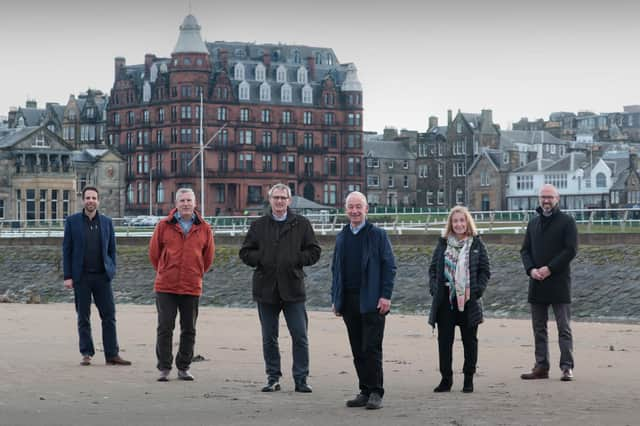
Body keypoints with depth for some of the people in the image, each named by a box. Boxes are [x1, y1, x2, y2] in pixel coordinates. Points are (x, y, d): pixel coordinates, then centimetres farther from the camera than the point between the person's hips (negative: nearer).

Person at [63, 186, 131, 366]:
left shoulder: (106, 222, 8)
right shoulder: (72, 221, 3)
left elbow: (112, 249, 12)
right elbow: (67, 250, 2)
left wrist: (111, 271, 3)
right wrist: (67, 276, -4)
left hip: (102, 276, 2)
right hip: (81, 276, -1)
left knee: (109, 316, -2)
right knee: (83, 318, 3)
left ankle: (112, 355, 1)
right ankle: (86, 354, 11)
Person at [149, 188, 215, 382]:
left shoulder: (204, 228, 4)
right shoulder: (164, 226, 0)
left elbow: (208, 257, 14)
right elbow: (154, 252, 8)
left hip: (192, 287, 2)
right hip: (166, 287, -2)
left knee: (189, 330, 7)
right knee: (165, 328, -1)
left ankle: (183, 367, 17)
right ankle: (164, 368, 6)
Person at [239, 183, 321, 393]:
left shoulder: (301, 224, 5)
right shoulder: (258, 226, 9)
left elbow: (314, 252, 5)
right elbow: (245, 252, 9)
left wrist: (295, 259, -10)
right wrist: (262, 259, -9)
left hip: (293, 288, -2)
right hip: (266, 288, 2)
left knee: (300, 337, -3)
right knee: (269, 339, 8)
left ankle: (301, 379, 4)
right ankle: (273, 378, 17)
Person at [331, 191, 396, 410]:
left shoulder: (377, 234, 0)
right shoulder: (342, 237, 15)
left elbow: (389, 266, -3)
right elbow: (336, 269, 19)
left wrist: (385, 295, -12)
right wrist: (335, 298, 12)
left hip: (371, 301, -5)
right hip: (349, 300, 5)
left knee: (371, 349, -6)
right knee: (358, 351, 7)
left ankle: (375, 393, -1)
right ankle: (365, 392, 14)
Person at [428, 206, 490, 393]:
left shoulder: (476, 244, 3)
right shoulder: (443, 243, 8)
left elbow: (485, 271, 2)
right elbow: (433, 268, 9)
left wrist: (476, 291, -9)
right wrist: (434, 289, -4)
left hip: (468, 300, -2)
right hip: (445, 299, 2)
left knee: (469, 340, 6)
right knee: (444, 340, 2)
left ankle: (468, 379, 14)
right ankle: (446, 379, 10)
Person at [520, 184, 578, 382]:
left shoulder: (567, 222, -2)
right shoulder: (533, 223, 15)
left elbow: (571, 250, -9)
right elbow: (525, 250, 14)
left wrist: (550, 268, -15)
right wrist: (531, 269, -6)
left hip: (559, 282, -6)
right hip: (537, 283, 6)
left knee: (564, 328, -3)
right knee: (539, 328, 8)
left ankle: (567, 367, -1)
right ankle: (541, 367, 12)